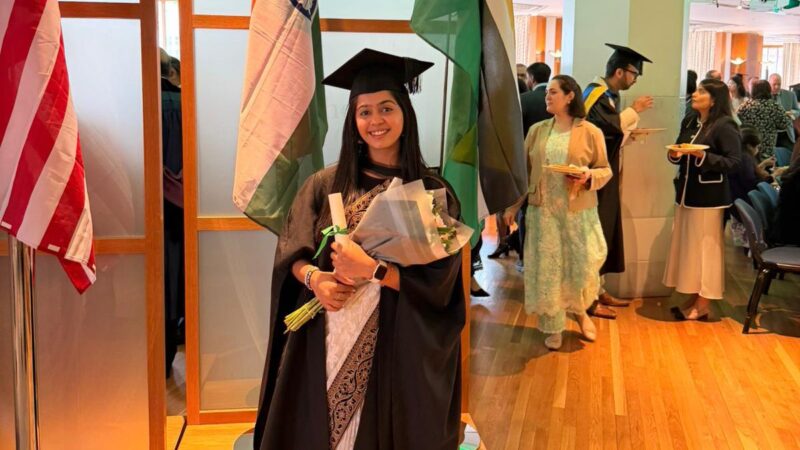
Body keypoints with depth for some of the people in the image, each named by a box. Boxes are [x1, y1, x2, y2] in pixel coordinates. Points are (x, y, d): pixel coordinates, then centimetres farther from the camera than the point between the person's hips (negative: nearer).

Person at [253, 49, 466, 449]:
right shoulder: (326, 183, 5)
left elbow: (438, 281, -10)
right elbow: (290, 251, 4)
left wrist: (371, 269, -19)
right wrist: (313, 278, -16)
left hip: (394, 347, -2)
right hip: (324, 345, 3)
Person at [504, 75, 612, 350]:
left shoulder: (591, 132, -3)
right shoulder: (537, 131, 6)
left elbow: (606, 170, 1)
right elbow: (524, 171, 9)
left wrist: (589, 174, -21)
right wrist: (513, 205, 7)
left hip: (579, 211, -2)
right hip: (543, 210, 2)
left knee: (583, 266, -1)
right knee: (546, 269, 3)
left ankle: (579, 311, 31)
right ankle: (553, 326, 18)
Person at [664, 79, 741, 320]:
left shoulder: (725, 126, -11)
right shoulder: (688, 123, 10)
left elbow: (733, 161, -15)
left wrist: (703, 156, -25)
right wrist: (674, 155, -7)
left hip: (709, 196, -7)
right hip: (687, 192, 7)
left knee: (705, 247, 0)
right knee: (688, 246, 10)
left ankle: (703, 305, 8)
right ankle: (693, 298, 20)